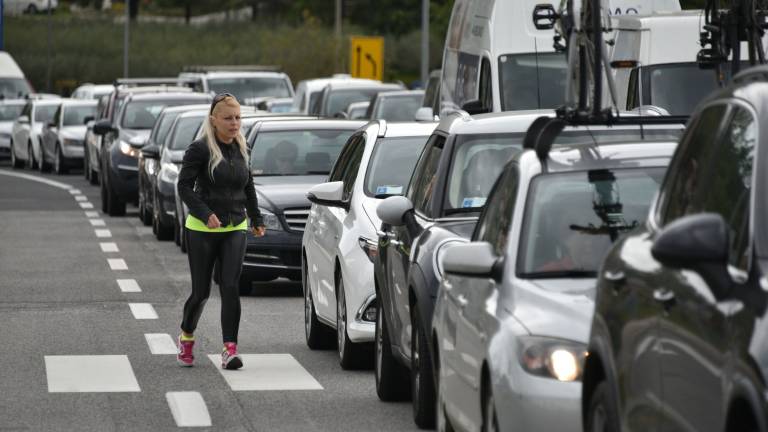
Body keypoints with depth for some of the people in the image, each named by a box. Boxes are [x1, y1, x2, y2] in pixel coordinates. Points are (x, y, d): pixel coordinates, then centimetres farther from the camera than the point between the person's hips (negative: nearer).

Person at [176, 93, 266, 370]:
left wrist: (256, 219, 25)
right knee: (201, 290, 4)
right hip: (202, 230, -3)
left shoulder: (240, 149, 8)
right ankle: (186, 337, 31)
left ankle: (230, 349, -14)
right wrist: (206, 214, -25)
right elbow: (184, 186, -13)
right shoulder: (200, 150, -9)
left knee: (230, 287, -11)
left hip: (235, 228, 3)